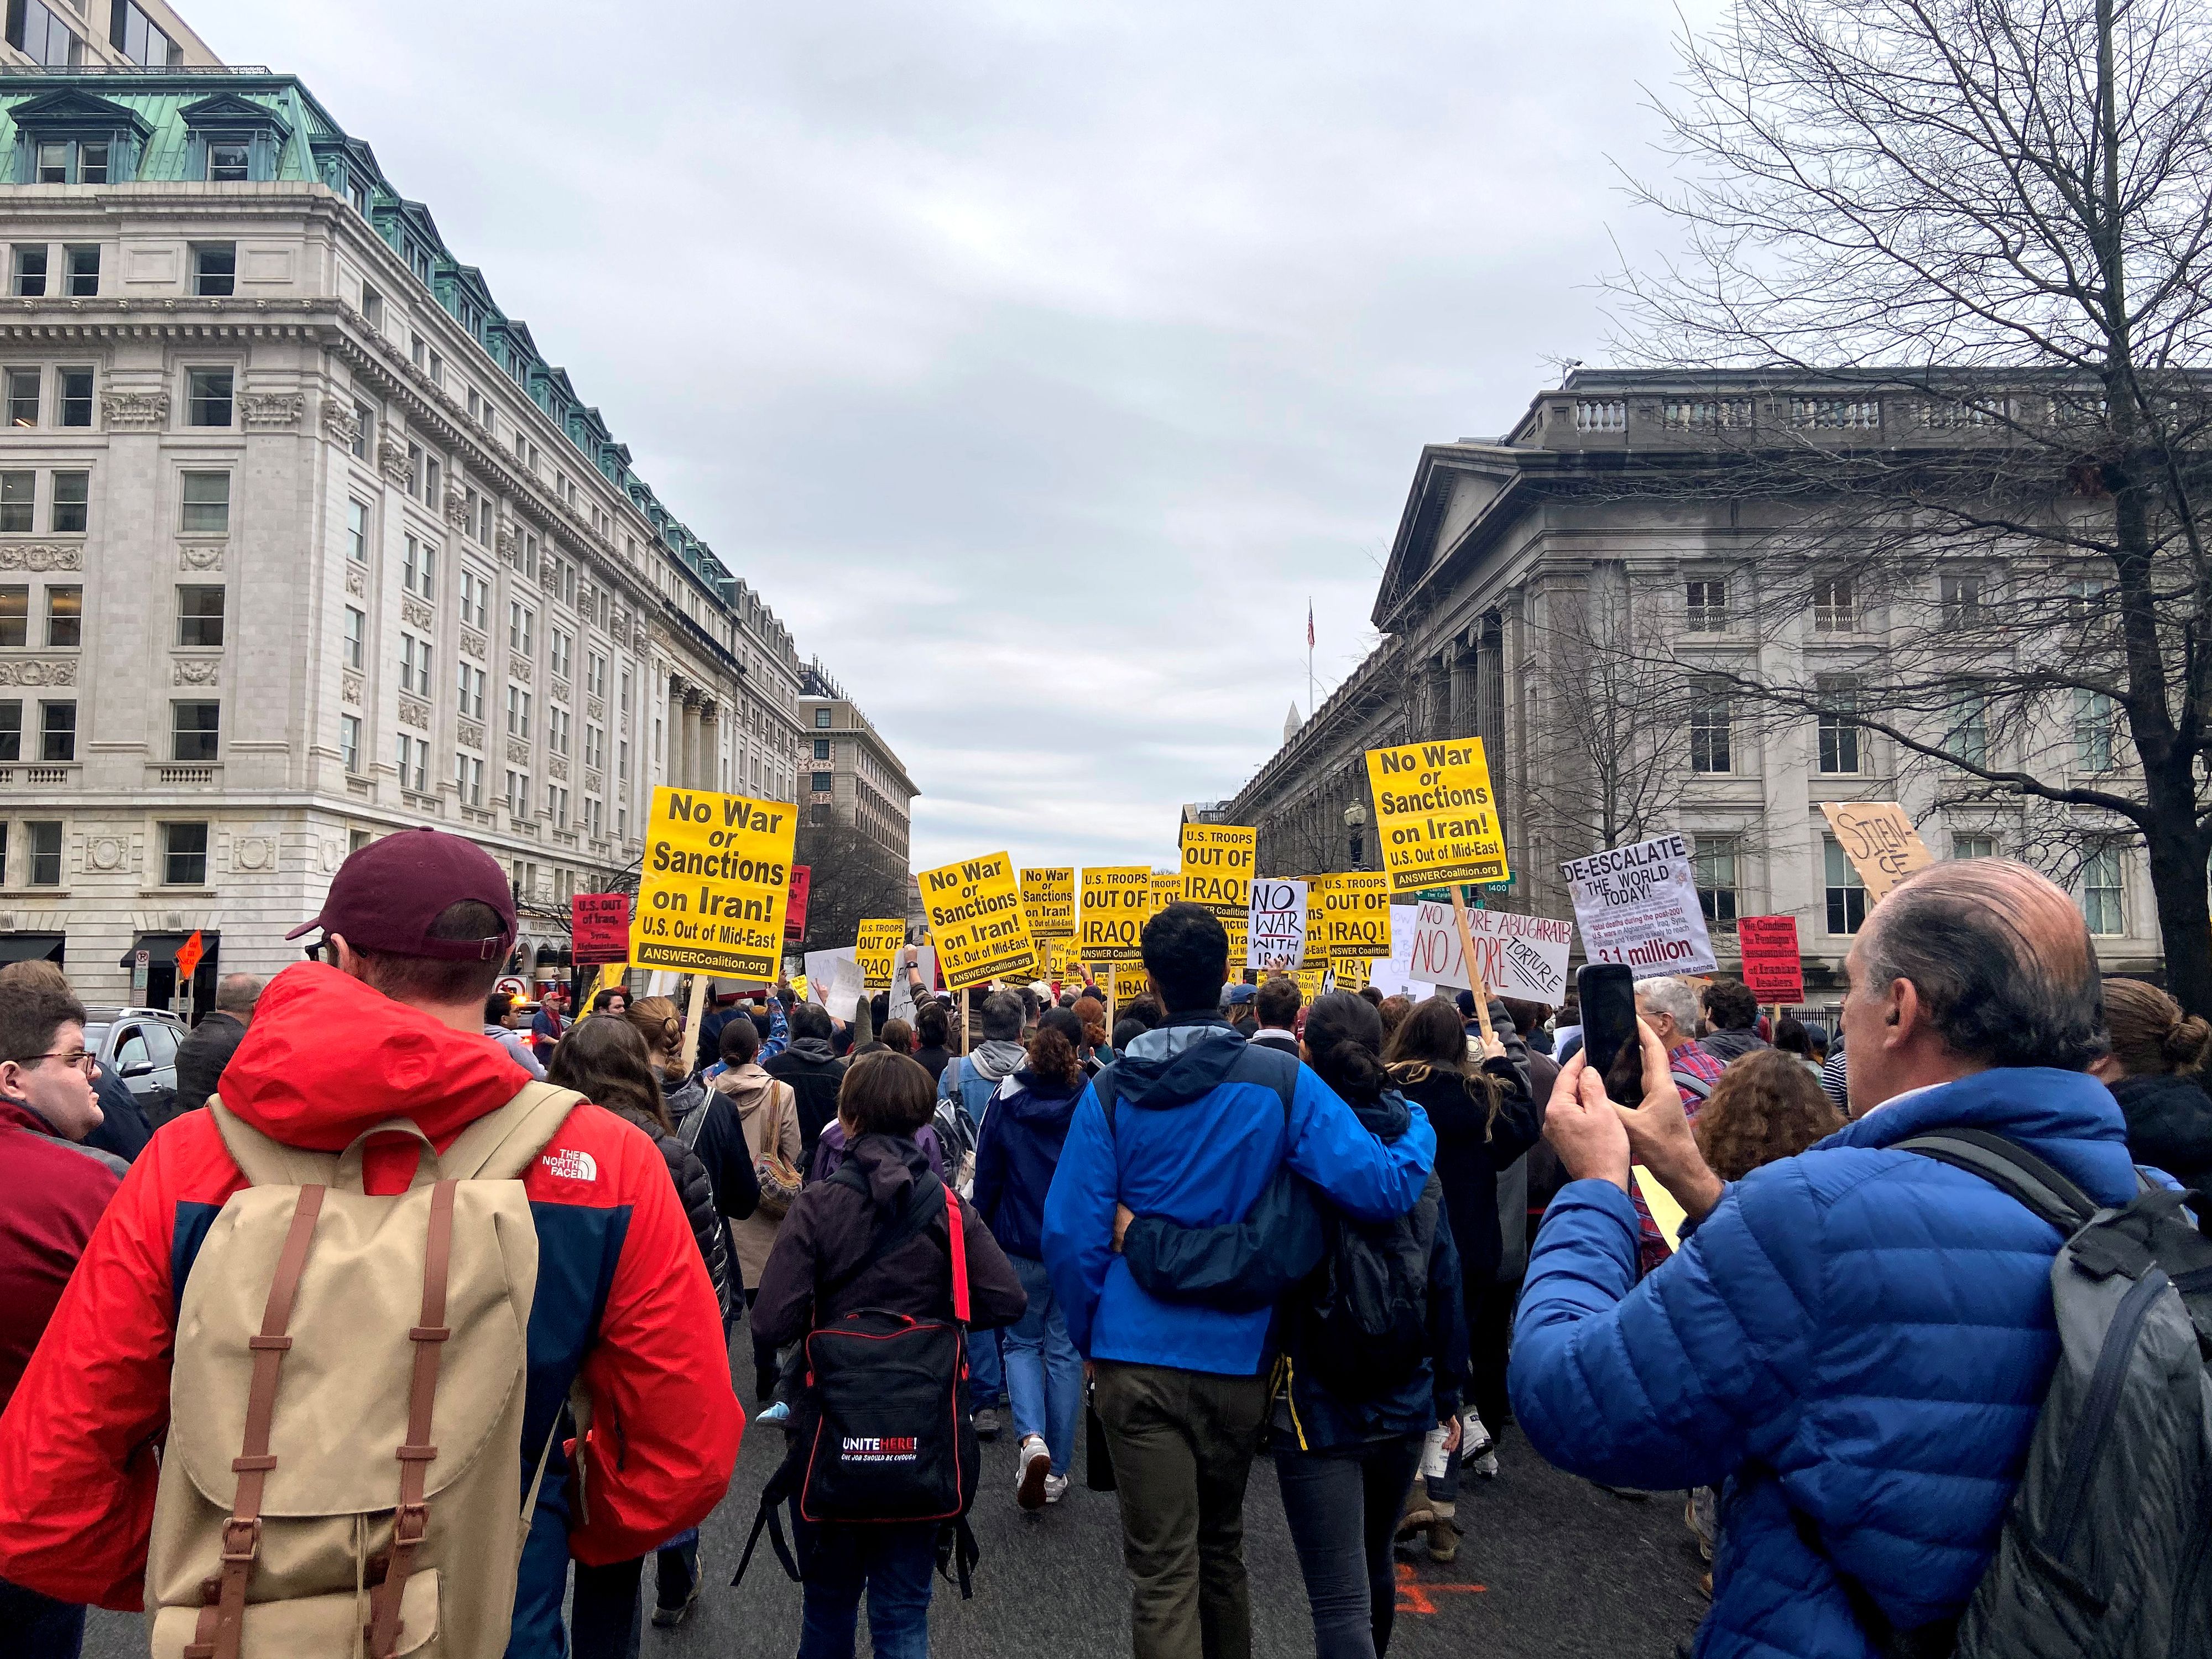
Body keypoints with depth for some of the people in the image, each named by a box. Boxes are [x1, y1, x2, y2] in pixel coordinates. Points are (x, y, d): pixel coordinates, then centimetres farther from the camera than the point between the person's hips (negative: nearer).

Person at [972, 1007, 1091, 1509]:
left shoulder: (1007, 1099, -6)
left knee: (1021, 1342, 16)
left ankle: (1031, 1439, -8)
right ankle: (1056, 1469, 16)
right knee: (1065, 1349, 11)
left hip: (1020, 1245, 0)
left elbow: (986, 1173, 1)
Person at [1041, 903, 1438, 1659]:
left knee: (1162, 1573, 6)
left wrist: (1090, 1336, 9)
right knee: (1221, 1549, 24)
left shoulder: (1112, 1091, -7)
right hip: (1236, 1356, 2)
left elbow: (1070, 1235, -7)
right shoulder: (1281, 1081, -10)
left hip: (1136, 1360, -1)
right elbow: (1382, 1187, -14)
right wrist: (1419, 1128, 7)